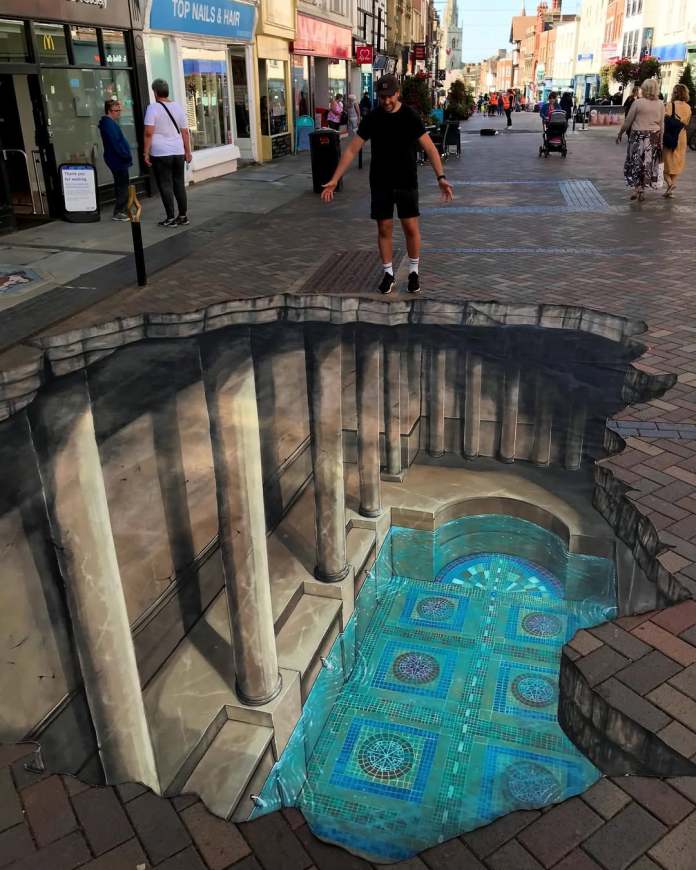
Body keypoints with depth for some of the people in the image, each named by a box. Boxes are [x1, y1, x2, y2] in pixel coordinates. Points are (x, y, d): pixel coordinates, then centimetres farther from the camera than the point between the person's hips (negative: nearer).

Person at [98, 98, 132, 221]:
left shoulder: (109, 122, 17)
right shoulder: (109, 124, -15)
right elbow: (115, 143, -22)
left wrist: (126, 155, 15)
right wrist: (126, 156, -17)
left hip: (117, 160, 11)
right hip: (118, 160, -11)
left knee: (121, 186, 15)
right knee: (122, 186, -8)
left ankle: (121, 211, 20)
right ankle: (118, 213, -5)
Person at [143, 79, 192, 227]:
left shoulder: (153, 108, -8)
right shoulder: (178, 107, 8)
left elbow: (149, 133, -14)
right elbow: (185, 132, 10)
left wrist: (146, 153, -8)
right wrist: (188, 151, 16)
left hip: (160, 154, -5)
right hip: (178, 152, 5)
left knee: (165, 185, 0)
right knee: (179, 183, 11)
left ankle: (170, 218, 1)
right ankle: (183, 216, 15)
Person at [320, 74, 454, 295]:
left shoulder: (410, 116, -7)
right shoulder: (372, 119, -2)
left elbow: (429, 147, -9)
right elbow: (352, 149, -1)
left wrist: (440, 177, -22)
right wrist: (335, 179, -8)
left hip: (406, 182, -2)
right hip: (380, 183, 2)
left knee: (411, 227, -2)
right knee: (384, 228, 5)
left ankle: (413, 272, 16)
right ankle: (388, 273, 19)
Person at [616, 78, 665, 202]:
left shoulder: (638, 103, -9)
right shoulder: (661, 105, 3)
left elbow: (627, 122, -6)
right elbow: (662, 125, 4)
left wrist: (620, 134, 6)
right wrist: (660, 141, 11)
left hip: (638, 136, -3)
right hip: (654, 138, 3)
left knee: (635, 163, 7)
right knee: (648, 164, 10)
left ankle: (637, 189, 1)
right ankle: (642, 190, 13)